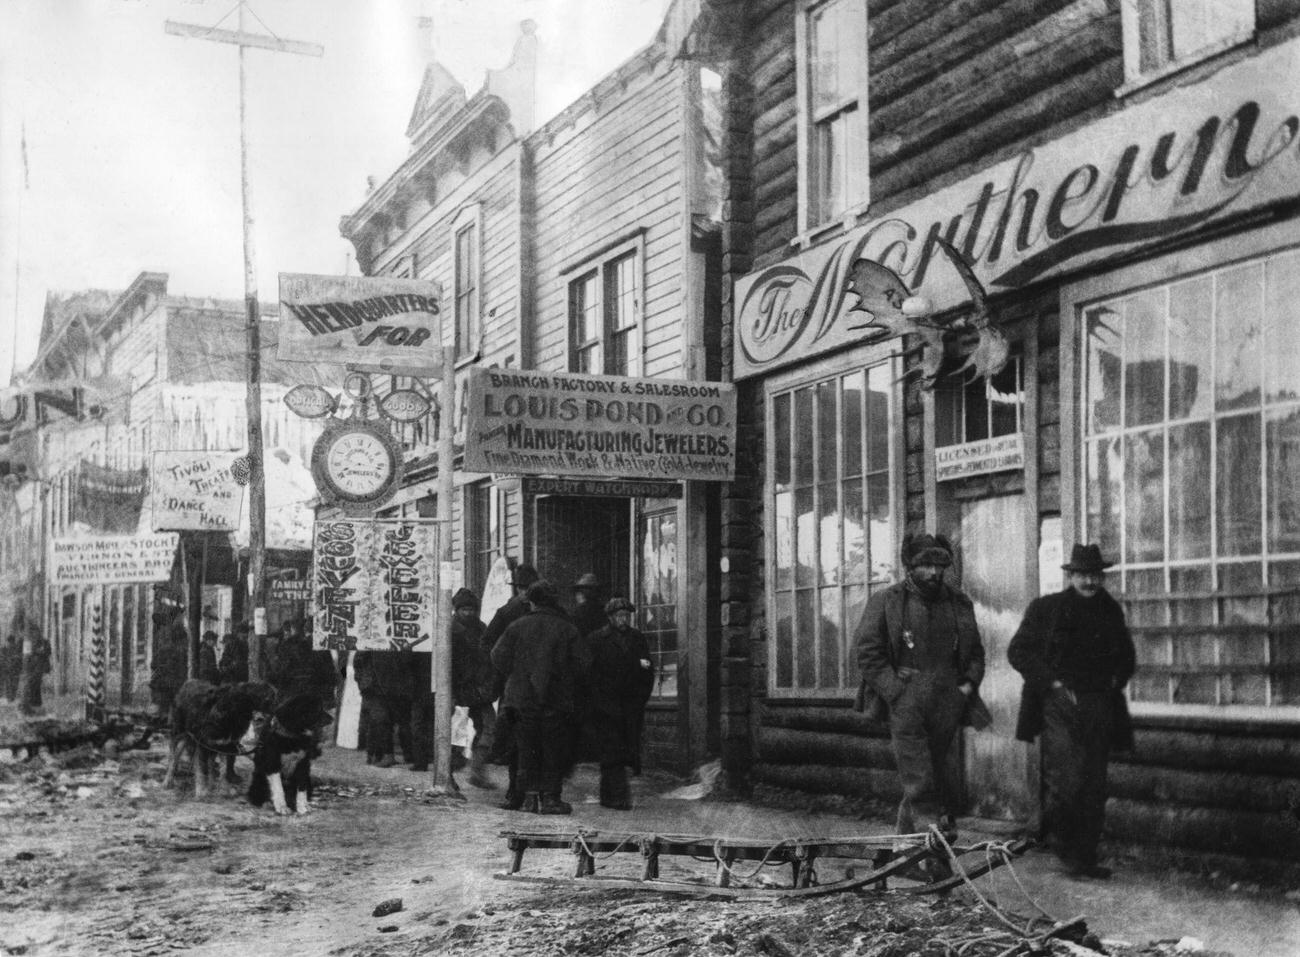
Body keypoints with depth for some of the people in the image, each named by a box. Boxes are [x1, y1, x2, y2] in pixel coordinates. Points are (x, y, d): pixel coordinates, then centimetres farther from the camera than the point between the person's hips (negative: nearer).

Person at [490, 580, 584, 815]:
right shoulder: (567, 629, 0)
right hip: (556, 701, -1)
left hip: (522, 699, 1)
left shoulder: (517, 627, 0)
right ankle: (550, 797, 4)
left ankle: (530, 795, 9)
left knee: (527, 749, 10)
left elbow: (499, 658, -1)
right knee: (553, 750, 6)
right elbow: (577, 664, -2)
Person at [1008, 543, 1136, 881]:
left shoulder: (1111, 611, 14)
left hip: (1100, 706, 4)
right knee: (1067, 779, -16)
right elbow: (1017, 651, -1)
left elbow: (1126, 655, 29)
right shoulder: (1045, 608, 1)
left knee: (1094, 786, 4)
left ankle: (1086, 856, 12)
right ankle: (1057, 835, 9)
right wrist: (1051, 681, -8)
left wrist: (1116, 680, 10)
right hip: (1059, 703, -4)